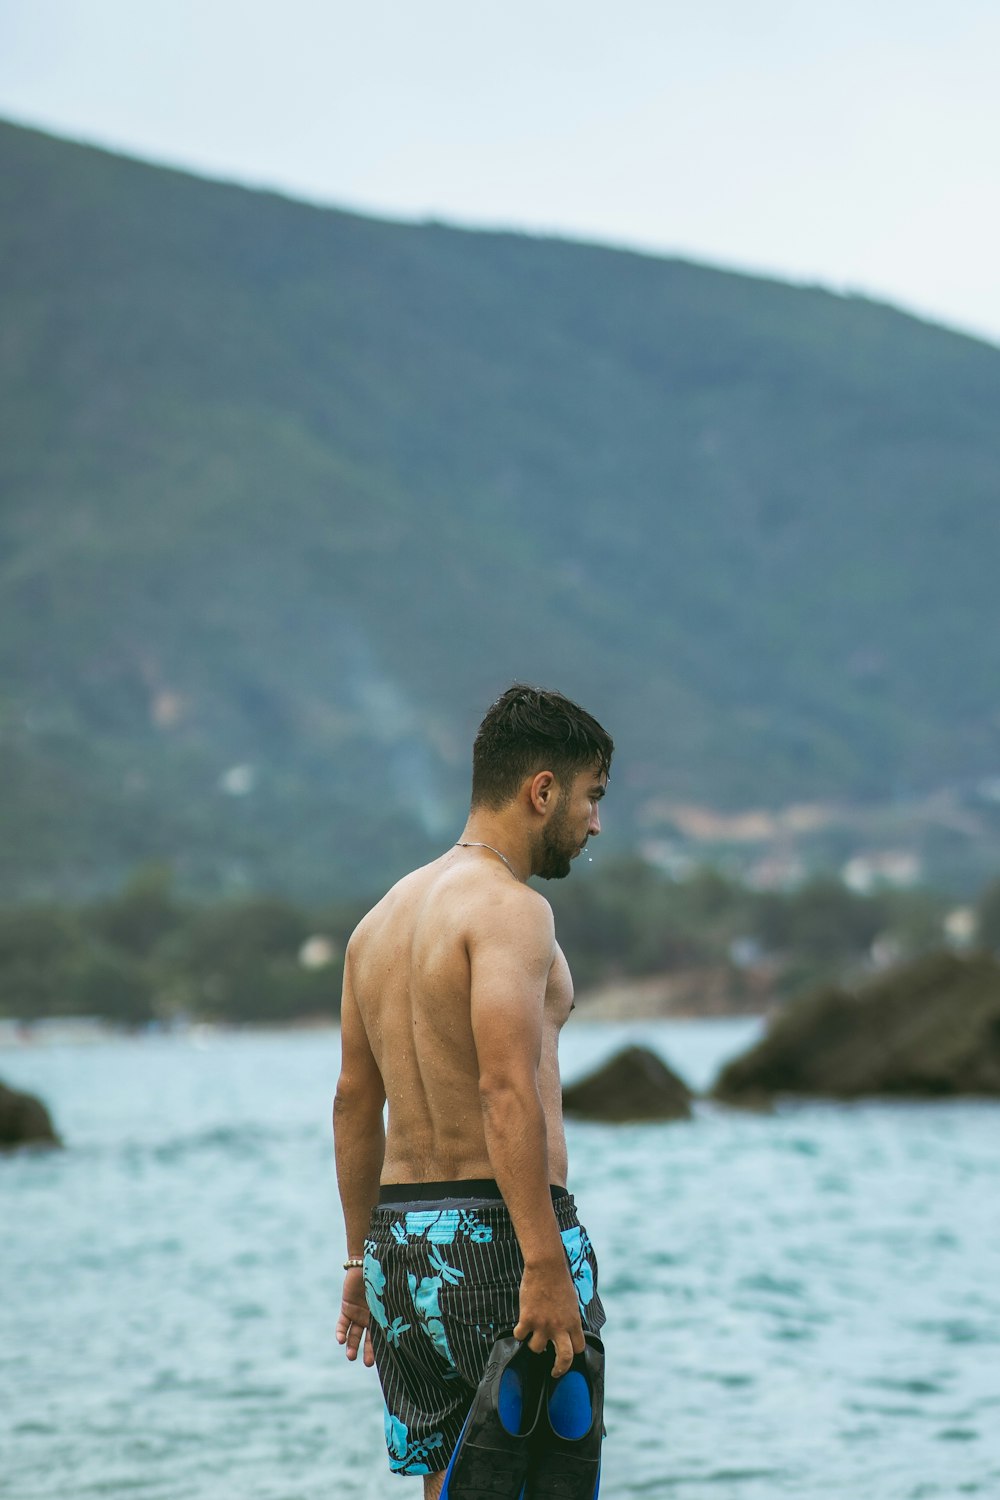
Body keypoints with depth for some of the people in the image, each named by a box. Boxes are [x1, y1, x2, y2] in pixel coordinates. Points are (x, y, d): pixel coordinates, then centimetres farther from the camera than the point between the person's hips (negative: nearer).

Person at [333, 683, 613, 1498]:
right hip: (495, 1231, -8)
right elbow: (508, 1092, -23)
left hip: (401, 1240, 8)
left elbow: (355, 1102, 20)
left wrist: (362, 1259, 25)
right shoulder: (509, 907, -12)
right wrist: (544, 1265, -26)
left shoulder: (383, 916, 16)